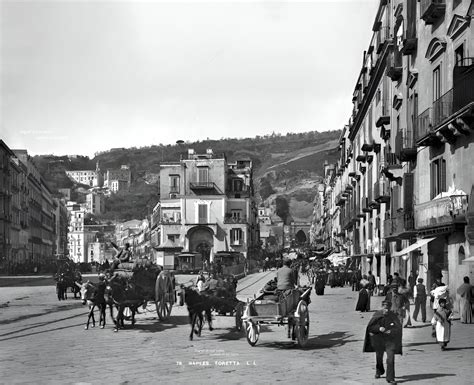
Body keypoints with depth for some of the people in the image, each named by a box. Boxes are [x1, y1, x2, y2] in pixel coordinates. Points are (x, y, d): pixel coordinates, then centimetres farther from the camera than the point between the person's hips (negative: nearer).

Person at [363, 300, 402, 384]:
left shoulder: (393, 316, -8)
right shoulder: (377, 315, -8)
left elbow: (399, 327, -11)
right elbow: (370, 327, -9)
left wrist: (391, 331, -28)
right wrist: (379, 328, -27)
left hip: (390, 339, -1)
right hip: (379, 340, 1)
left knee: (391, 359, -12)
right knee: (379, 357, 19)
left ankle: (390, 378, -6)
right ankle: (379, 371, 48)